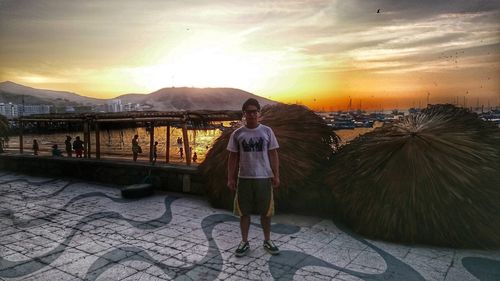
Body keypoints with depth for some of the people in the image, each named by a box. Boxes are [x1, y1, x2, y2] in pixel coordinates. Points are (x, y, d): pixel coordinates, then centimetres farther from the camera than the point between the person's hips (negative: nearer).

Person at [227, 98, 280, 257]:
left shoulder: (267, 131, 0)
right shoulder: (237, 134, 0)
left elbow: (273, 155, 2)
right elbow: (233, 158, 4)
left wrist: (276, 175, -3)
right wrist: (230, 178, -1)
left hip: (264, 178, 0)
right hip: (244, 178, 0)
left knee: (266, 211, 9)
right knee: (244, 212, 8)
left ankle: (267, 241, 27)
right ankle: (244, 242, 23)